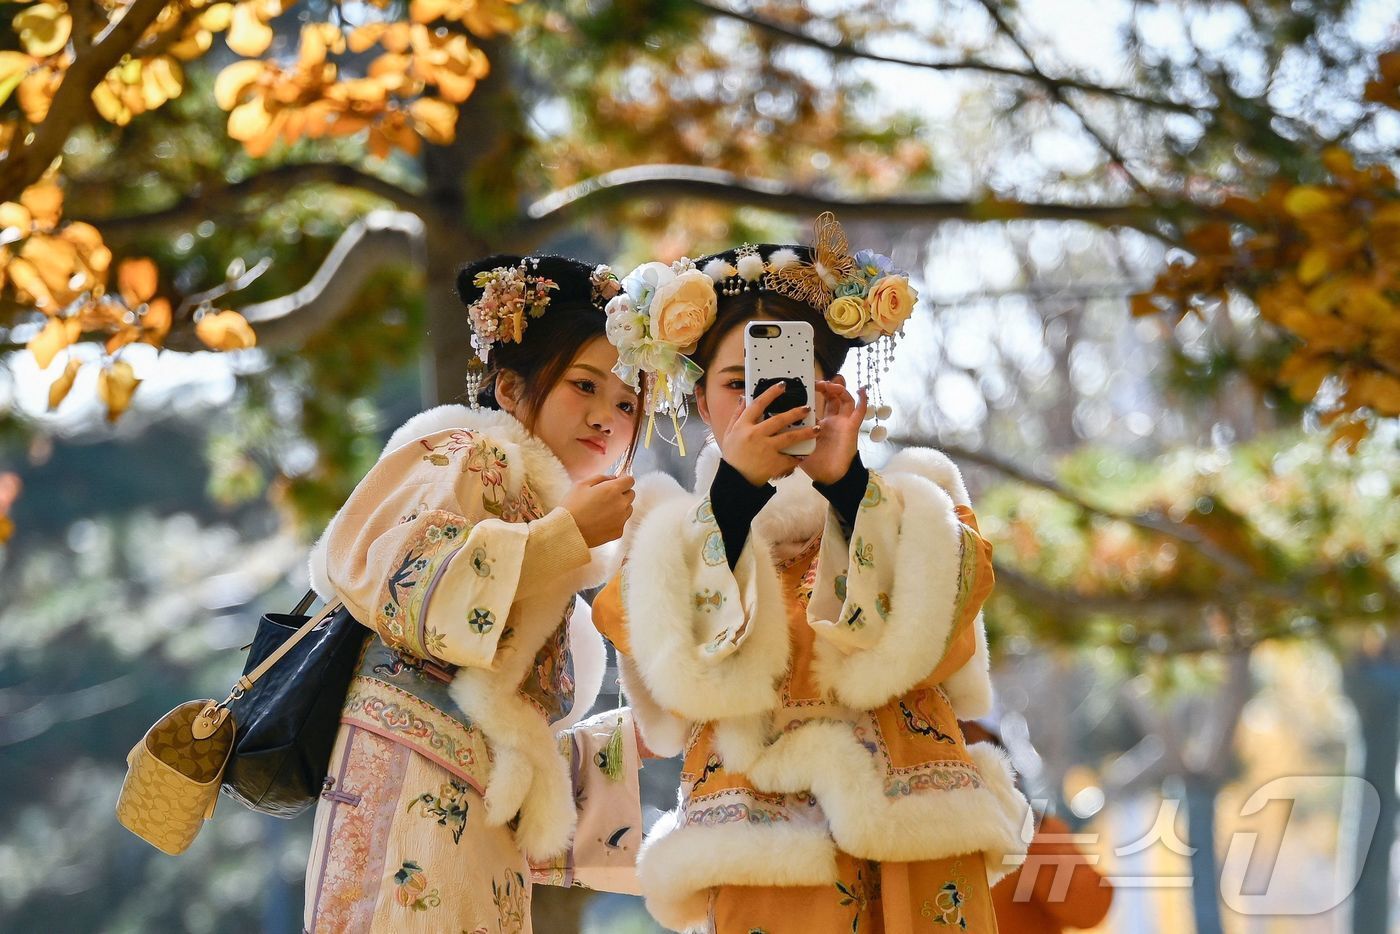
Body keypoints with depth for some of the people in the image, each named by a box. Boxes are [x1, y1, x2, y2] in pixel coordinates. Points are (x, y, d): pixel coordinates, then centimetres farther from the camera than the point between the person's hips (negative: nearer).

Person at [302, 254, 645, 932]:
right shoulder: (472, 453, 8)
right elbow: (399, 575, -13)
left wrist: (635, 735, 17)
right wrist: (567, 534, -9)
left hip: (484, 834, 8)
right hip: (411, 780, -8)